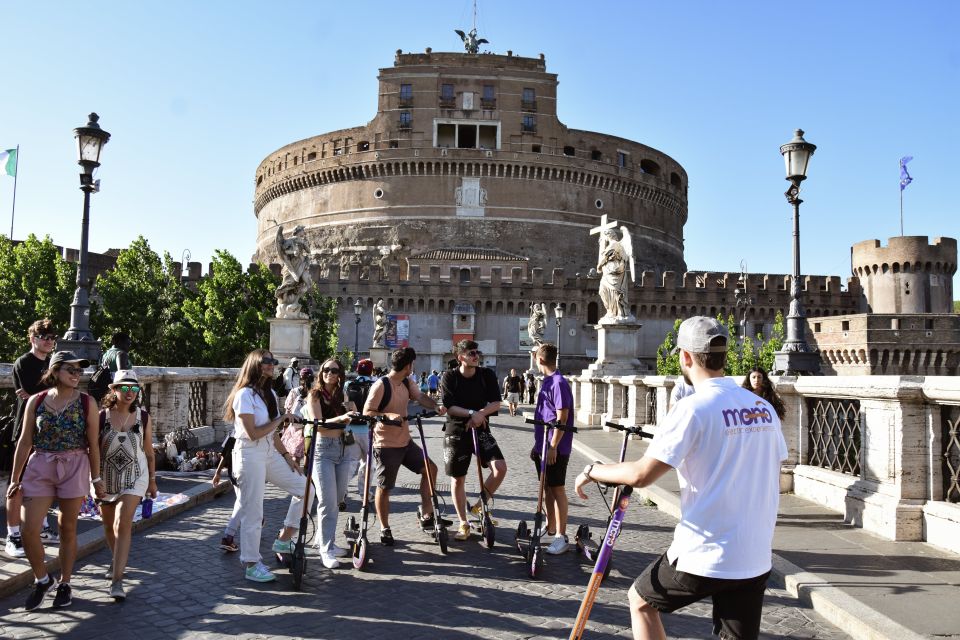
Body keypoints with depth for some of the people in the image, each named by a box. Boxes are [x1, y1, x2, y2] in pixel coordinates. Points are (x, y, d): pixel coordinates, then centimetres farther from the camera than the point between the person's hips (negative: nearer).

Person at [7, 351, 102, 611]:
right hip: (40, 467, 1)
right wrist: (15, 479, 5)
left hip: (75, 467, -1)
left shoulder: (87, 403, -1)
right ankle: (42, 580, 19)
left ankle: (64, 584, 24)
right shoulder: (36, 401, 2)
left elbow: (92, 444, 2)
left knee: (68, 529, 7)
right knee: (28, 530, -5)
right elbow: (24, 442, 5)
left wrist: (96, 478, 3)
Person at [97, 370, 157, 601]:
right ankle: (118, 560, 44)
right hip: (105, 477, 1)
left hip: (134, 477, -1)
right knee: (109, 525, 16)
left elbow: (149, 451, 6)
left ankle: (117, 580, -15)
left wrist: (152, 480, 10)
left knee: (122, 524, -15)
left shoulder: (143, 417, -2)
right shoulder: (101, 416, -5)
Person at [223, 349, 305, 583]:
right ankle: (251, 565, 11)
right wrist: (280, 419, -13)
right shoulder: (245, 394, -13)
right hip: (250, 455, -8)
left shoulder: (270, 394, 13)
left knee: (304, 487, 3)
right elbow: (253, 433, -19)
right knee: (253, 512, -2)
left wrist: (286, 455, 8)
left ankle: (284, 540, 14)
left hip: (270, 453, 8)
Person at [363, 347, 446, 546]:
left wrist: (436, 406, -17)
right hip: (386, 445, -8)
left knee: (430, 469, 8)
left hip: (405, 441, 8)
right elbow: (367, 412, -19)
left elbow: (421, 397, 3)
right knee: (384, 487, 3)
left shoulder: (407, 384, 5)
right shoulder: (381, 385, -18)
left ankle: (426, 516, 17)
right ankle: (385, 529, 20)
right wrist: (388, 415, -35)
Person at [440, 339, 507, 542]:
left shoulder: (487, 375, -2)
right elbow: (449, 407, -15)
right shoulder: (449, 377, -8)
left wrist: (479, 414, -23)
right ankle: (463, 523, 22)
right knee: (458, 479, 5)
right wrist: (471, 413, -28)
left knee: (500, 467, -17)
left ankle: (480, 505, 7)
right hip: (456, 432, -1)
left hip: (481, 430, 2)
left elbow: (496, 403, -6)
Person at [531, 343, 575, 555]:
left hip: (555, 449, -9)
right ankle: (550, 527, 30)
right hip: (543, 447, 9)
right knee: (546, 488, 17)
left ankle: (561, 537, 3)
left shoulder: (559, 383, -16)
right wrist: (537, 445, 20)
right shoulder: (547, 382, 13)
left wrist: (553, 446, -22)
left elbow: (562, 417, -20)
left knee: (557, 489, -4)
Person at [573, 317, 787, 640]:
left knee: (640, 601, 19)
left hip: (703, 556, -5)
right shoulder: (764, 408, 4)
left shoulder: (694, 408, -16)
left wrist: (592, 471, -1)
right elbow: (772, 478, 13)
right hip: (755, 560, 6)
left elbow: (641, 474, -18)